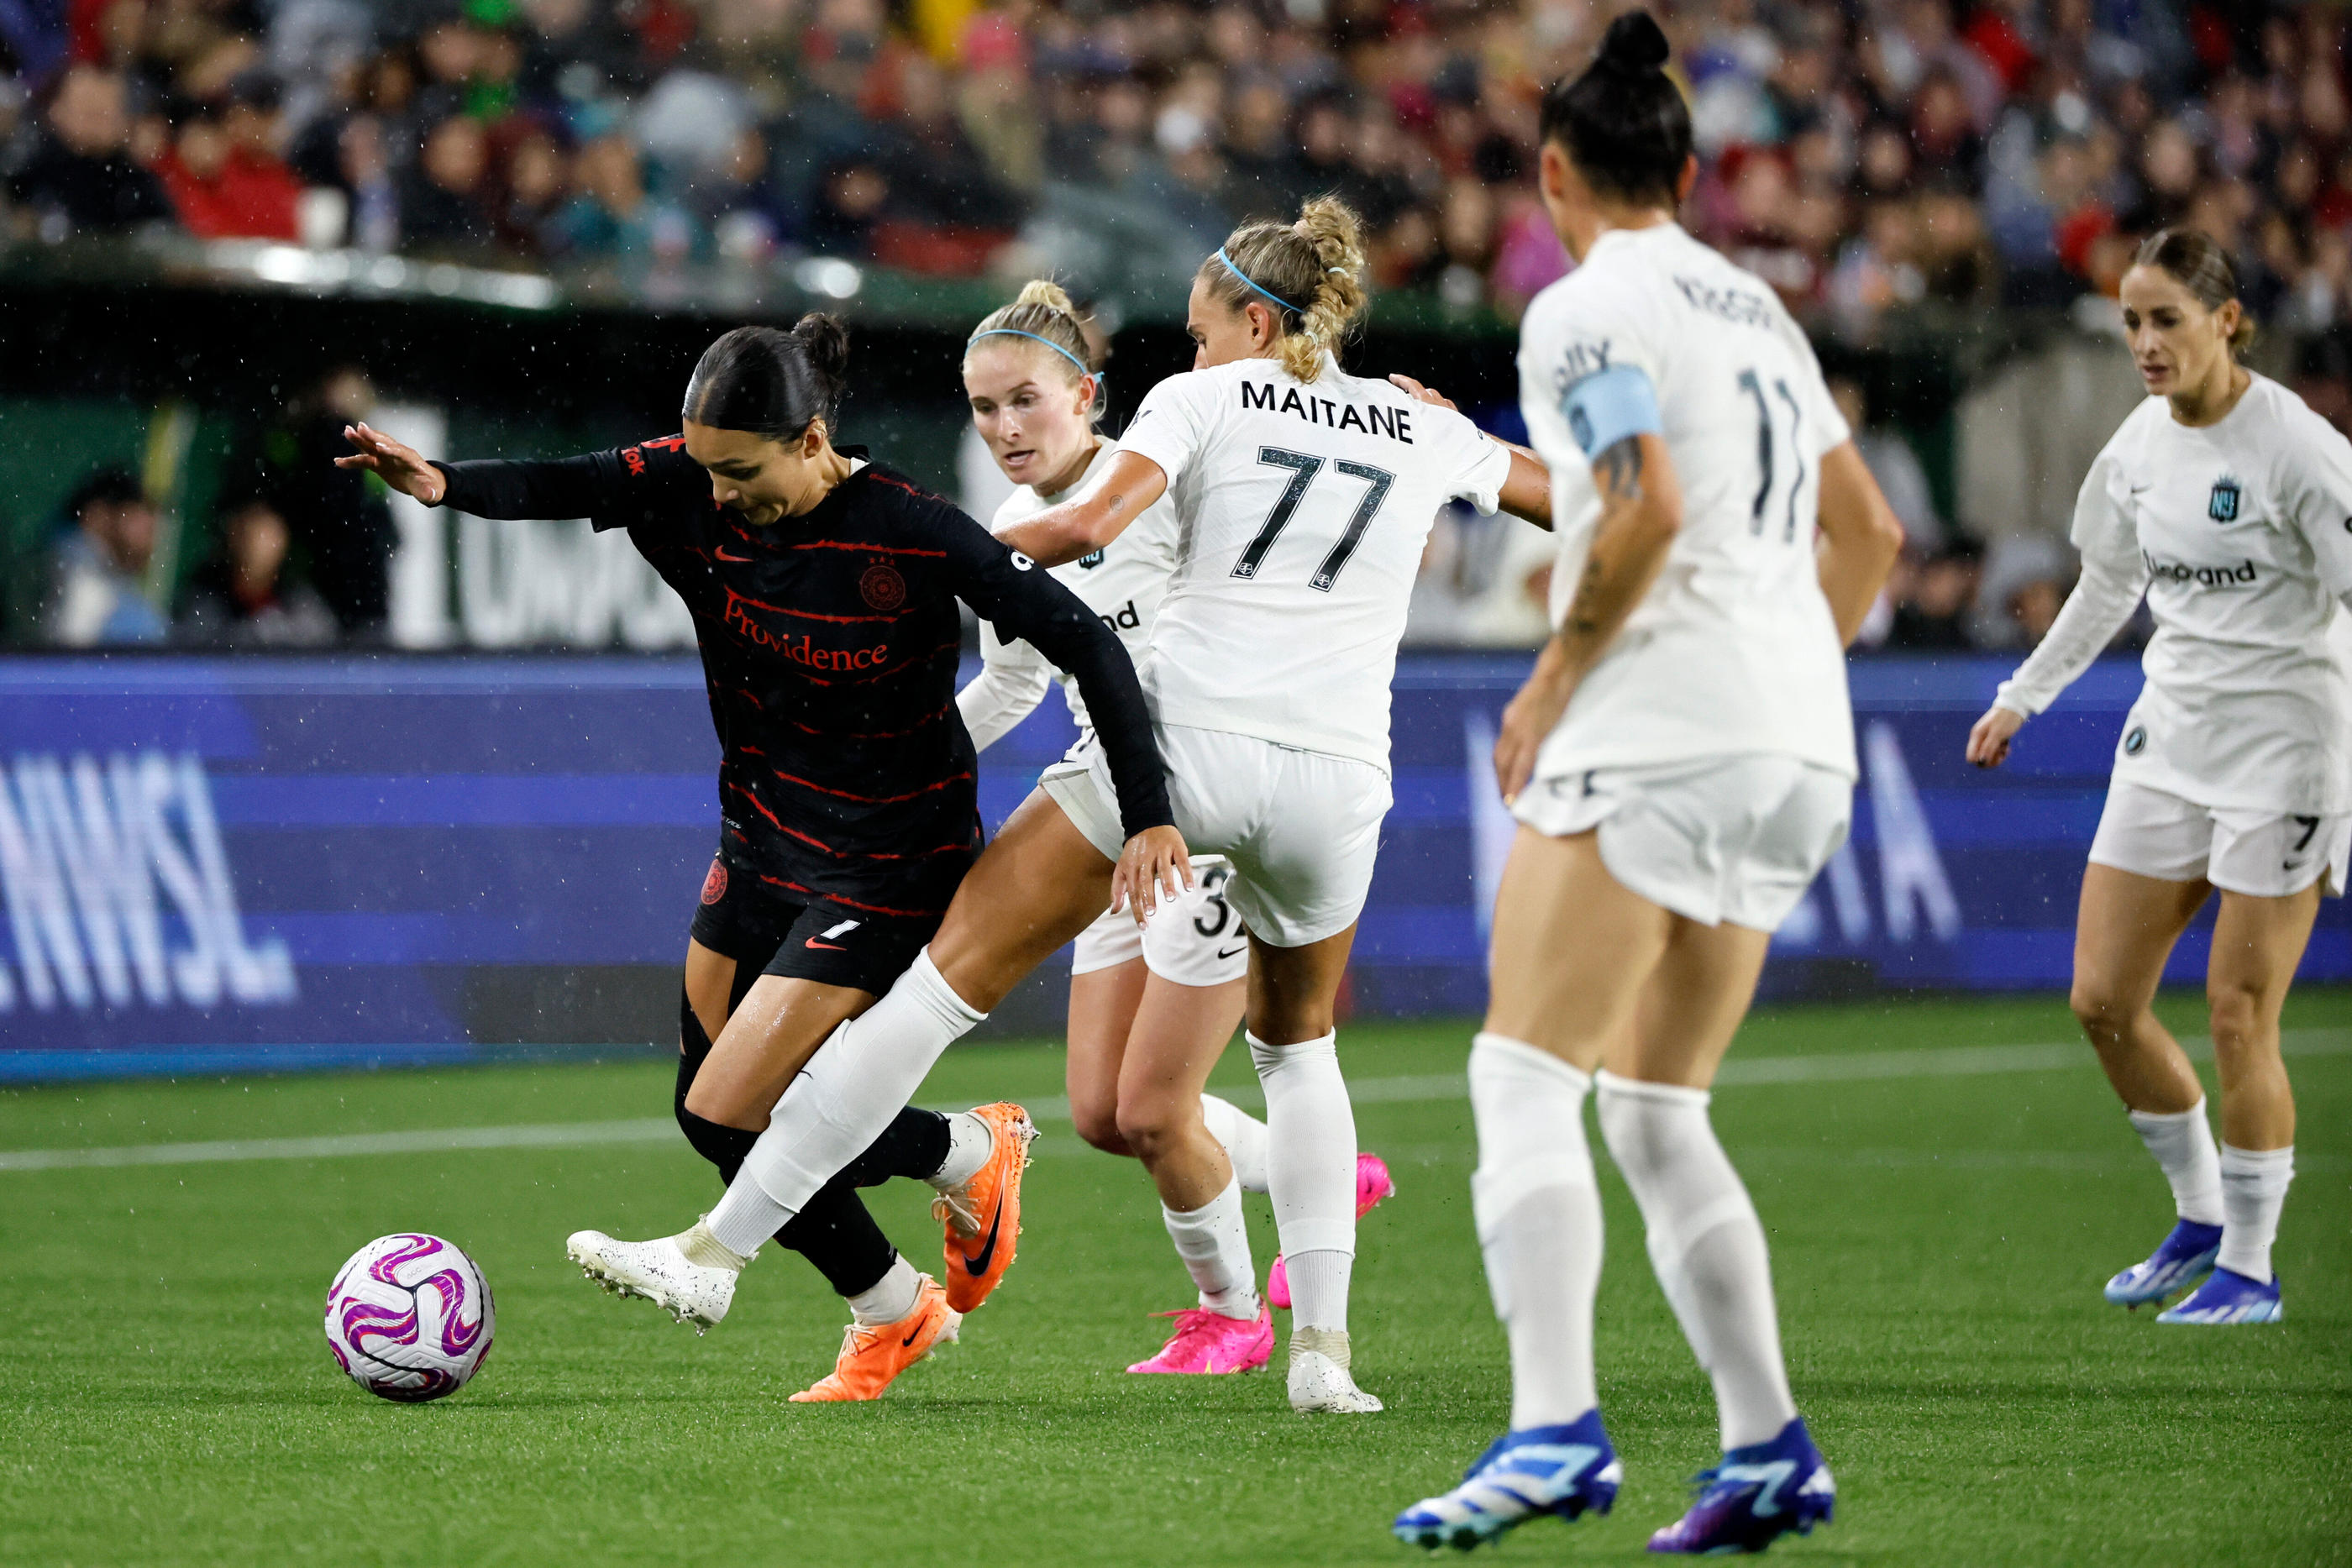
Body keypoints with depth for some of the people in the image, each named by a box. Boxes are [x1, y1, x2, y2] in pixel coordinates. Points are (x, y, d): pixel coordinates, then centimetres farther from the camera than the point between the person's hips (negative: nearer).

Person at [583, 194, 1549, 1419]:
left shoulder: (1207, 398, 8)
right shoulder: (1427, 431, 19)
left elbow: (1093, 525, -7)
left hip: (1180, 734, -3)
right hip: (1336, 777, 4)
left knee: (945, 980, -1)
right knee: (1297, 1042, 28)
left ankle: (718, 1249, -4)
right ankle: (1323, 1348, 15)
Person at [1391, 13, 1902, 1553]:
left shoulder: (1587, 310, -5)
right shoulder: (1755, 309, 20)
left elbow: (1650, 512, -18)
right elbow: (1868, 531, 23)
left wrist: (1552, 682, -9)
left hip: (1656, 734, -8)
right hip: (1797, 748, 8)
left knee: (1524, 1078, -11)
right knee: (1655, 1110, 13)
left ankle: (1556, 1429, -26)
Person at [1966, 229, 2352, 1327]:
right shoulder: (2143, 441, 5)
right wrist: (2022, 697, 24)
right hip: (2170, 737, 7)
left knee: (2237, 1016, -6)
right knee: (2103, 1001, 3)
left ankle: (2250, 1268, 8)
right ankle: (2200, 1219, 23)